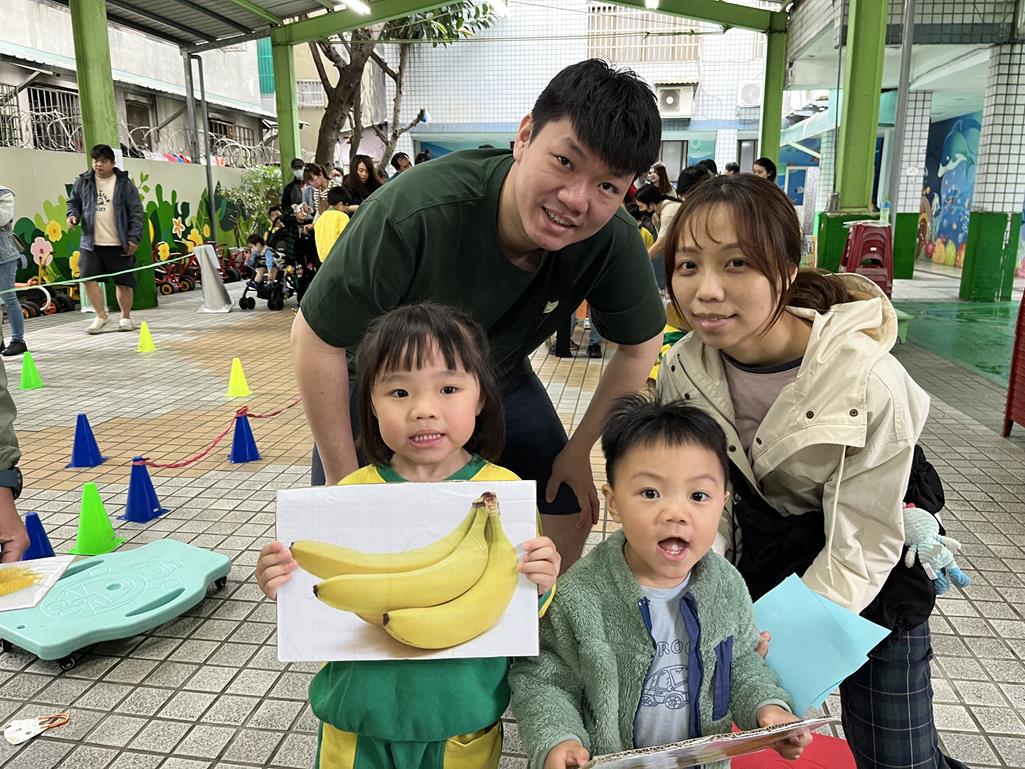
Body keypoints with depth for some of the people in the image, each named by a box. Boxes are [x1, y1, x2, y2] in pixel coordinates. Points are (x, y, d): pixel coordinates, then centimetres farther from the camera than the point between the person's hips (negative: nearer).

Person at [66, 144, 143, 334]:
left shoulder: (125, 184, 0)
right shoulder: (82, 183, 8)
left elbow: (136, 213, -2)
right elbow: (74, 202, 19)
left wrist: (134, 238, -9)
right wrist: (73, 215, -3)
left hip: (119, 244, -2)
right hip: (91, 243, 2)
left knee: (124, 282, 4)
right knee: (89, 279, -4)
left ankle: (125, 317, 21)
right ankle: (101, 316, 13)